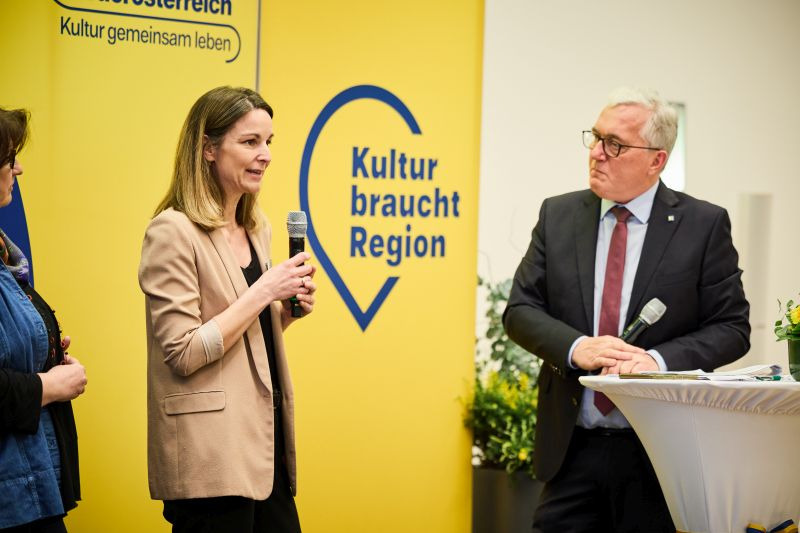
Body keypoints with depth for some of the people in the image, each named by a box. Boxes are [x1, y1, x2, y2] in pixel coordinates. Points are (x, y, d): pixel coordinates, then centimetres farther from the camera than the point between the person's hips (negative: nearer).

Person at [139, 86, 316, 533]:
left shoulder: (256, 228, 13)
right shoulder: (174, 232, -12)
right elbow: (184, 354, -17)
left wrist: (287, 309, 3)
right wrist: (263, 291, -16)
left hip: (264, 443, 8)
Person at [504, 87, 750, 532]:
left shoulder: (704, 225, -2)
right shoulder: (558, 215, 7)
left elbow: (732, 328, -3)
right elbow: (520, 310, 5)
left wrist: (661, 359, -20)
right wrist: (576, 348, -15)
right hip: (571, 448, 2)